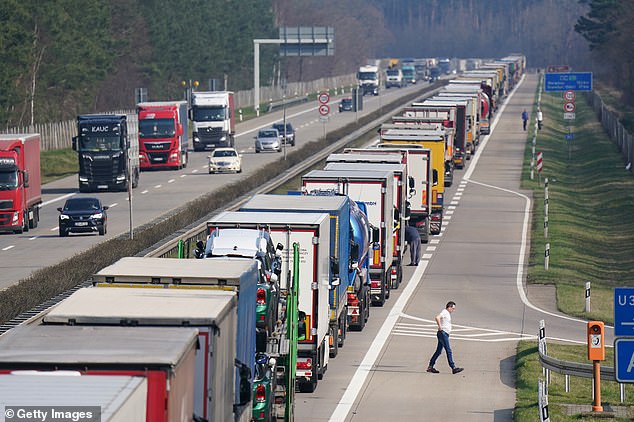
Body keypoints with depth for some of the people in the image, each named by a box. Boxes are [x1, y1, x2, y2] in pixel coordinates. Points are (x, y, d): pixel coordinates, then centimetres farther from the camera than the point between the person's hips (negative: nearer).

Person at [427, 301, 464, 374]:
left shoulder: (447, 313, 21)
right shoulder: (444, 312, -11)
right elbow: (437, 317, -29)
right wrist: (440, 327, -23)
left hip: (445, 334, 11)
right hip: (443, 333, -11)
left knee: (438, 351, 11)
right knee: (449, 351, -13)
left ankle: (430, 367, 14)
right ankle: (453, 368, -17)